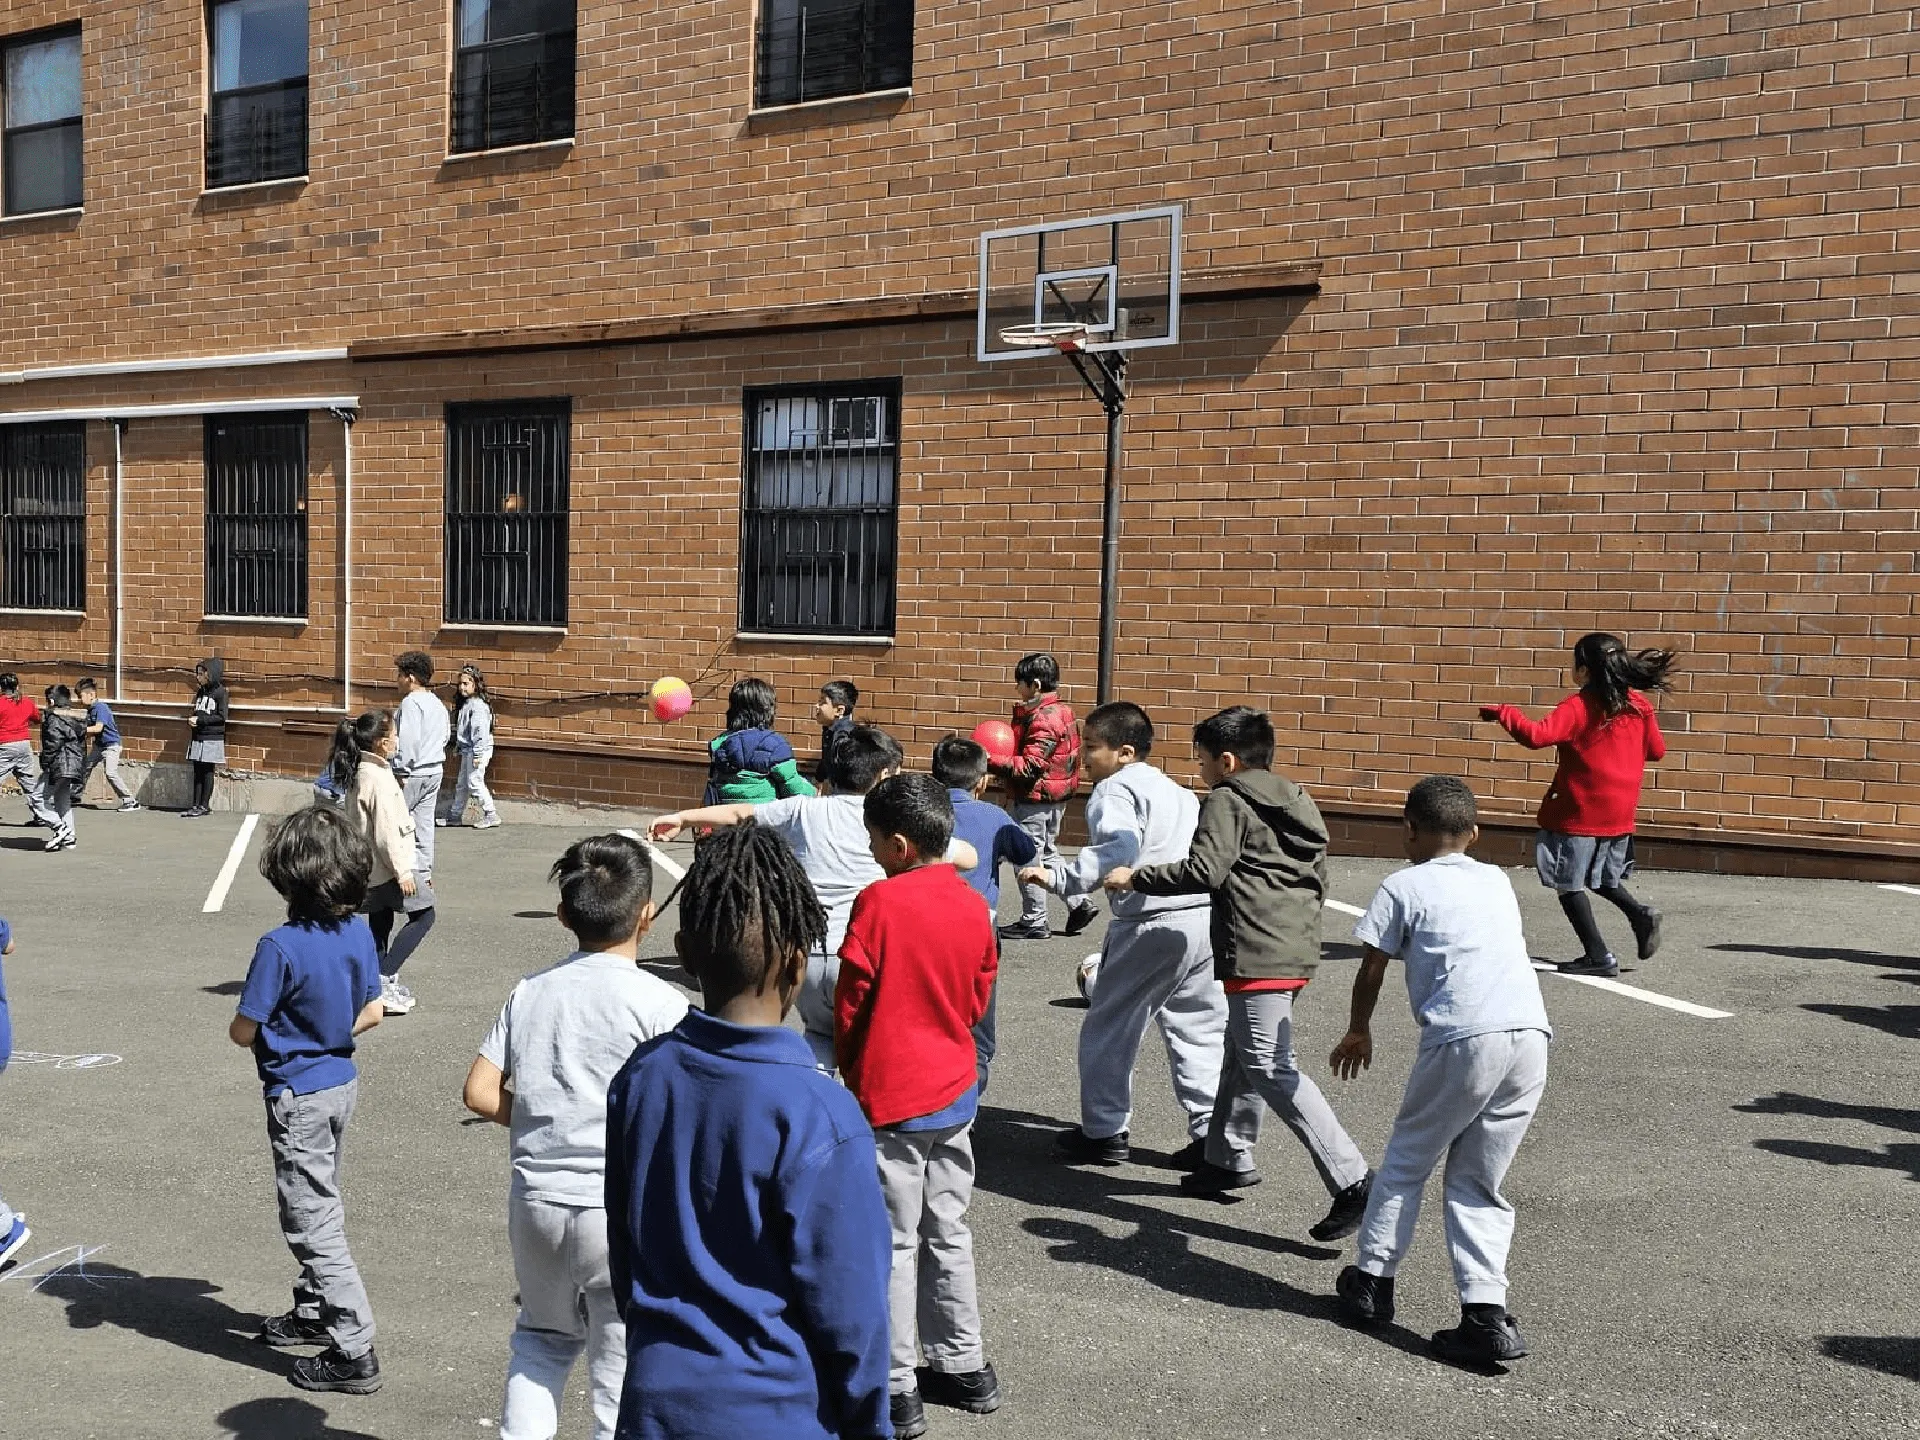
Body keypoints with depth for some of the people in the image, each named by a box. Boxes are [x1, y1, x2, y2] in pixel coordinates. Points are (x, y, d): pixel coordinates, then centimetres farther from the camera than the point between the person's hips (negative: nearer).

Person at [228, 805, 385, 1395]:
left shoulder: (281, 947, -24)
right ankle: (315, 1312, 40)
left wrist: (270, 1034, 3)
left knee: (312, 1221, 1)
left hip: (298, 1096, -7)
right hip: (342, 1082, 7)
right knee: (322, 1205, 24)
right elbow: (371, 1013, 6)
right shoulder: (360, 933, -4)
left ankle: (354, 1351, 2)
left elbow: (242, 1031, -18)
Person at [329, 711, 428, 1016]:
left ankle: (379, 987, 20)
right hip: (386, 865, -9)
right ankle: (384, 979, -7)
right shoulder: (379, 778, -21)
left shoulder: (357, 773, 9)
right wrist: (402, 871, -19)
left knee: (379, 924, 15)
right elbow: (386, 830, -23)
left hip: (367, 866, 9)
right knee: (423, 914, 0)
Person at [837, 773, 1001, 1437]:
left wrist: (848, 1062, 7)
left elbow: (851, 998, -10)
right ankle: (964, 1368, 28)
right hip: (955, 1090, 6)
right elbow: (978, 998, 7)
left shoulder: (879, 902, -17)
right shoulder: (973, 905, 0)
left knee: (893, 1245, 4)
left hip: (889, 1098, -6)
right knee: (947, 1233, 18)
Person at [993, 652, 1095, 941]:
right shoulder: (1061, 710, 10)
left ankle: (1034, 922, 8)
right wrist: (1003, 757, 9)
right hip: (1055, 798, 10)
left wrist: (994, 764, -26)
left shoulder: (1043, 719, -21)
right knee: (1048, 854, 21)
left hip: (1035, 800, -10)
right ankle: (1079, 904, 18)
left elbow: (1030, 765, -26)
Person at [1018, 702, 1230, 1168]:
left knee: (1109, 1028, 7)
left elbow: (1120, 849, -23)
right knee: (1198, 1029, 14)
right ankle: (1214, 1133, 12)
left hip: (1152, 924, -8)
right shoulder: (1177, 791, 22)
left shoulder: (1114, 789, -4)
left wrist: (1060, 875, -28)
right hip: (1206, 919, 8)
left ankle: (1104, 1132, 14)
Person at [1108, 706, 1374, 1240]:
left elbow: (1203, 870, -18)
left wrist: (1135, 877, -8)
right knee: (1242, 1056, 20)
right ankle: (1228, 1158, 29)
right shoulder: (1296, 802, 19)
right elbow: (1318, 880, 22)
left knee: (1269, 1068, -9)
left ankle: (1352, 1179, -13)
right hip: (1298, 952, 10)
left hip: (1256, 957, -10)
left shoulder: (1227, 801, -7)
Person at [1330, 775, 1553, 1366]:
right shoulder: (1498, 881, 25)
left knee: (1407, 1160, 15)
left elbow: (1371, 971, 12)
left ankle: (1371, 1281, 21)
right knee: (1478, 1181, 14)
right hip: (1531, 1034, 5)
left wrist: (1358, 1031, 29)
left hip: (1463, 1037, -4)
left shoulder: (1404, 885, 10)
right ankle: (1486, 1313, 4)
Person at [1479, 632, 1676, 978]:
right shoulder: (1639, 705, 3)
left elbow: (1536, 735, -28)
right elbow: (1657, 751, 13)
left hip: (1580, 814, -7)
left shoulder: (1578, 706, -17)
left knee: (1569, 883, 4)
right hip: (1620, 815, 7)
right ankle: (1640, 915, 2)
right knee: (1601, 876, 25)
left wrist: (1503, 713, -15)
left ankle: (1598, 956, 2)